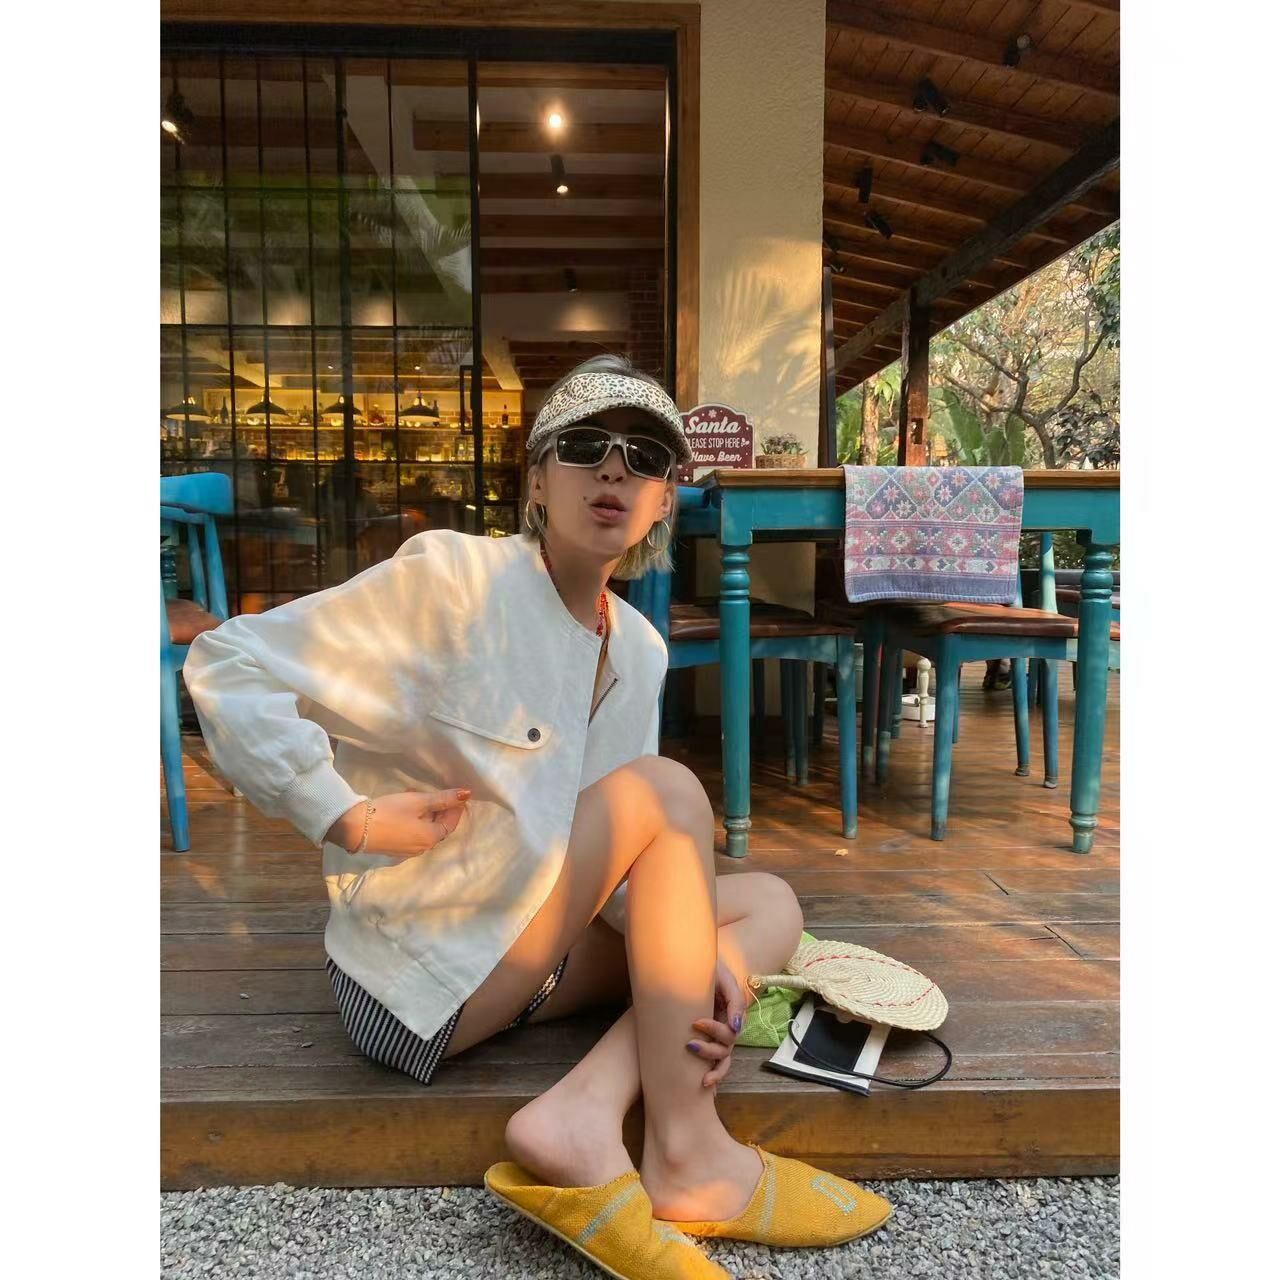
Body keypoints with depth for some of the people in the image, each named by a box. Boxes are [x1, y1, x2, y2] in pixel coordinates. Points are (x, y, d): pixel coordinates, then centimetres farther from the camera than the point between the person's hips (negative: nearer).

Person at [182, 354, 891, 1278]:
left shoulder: (639, 649, 5)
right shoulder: (454, 576, -15)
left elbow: (623, 863, 5)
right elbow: (228, 666, -14)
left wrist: (699, 955, -12)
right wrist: (352, 819, -20)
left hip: (527, 954, 7)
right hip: (417, 977, -7)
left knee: (769, 904, 1)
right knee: (667, 789, -19)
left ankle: (582, 1121, -18)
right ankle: (687, 1155, -13)